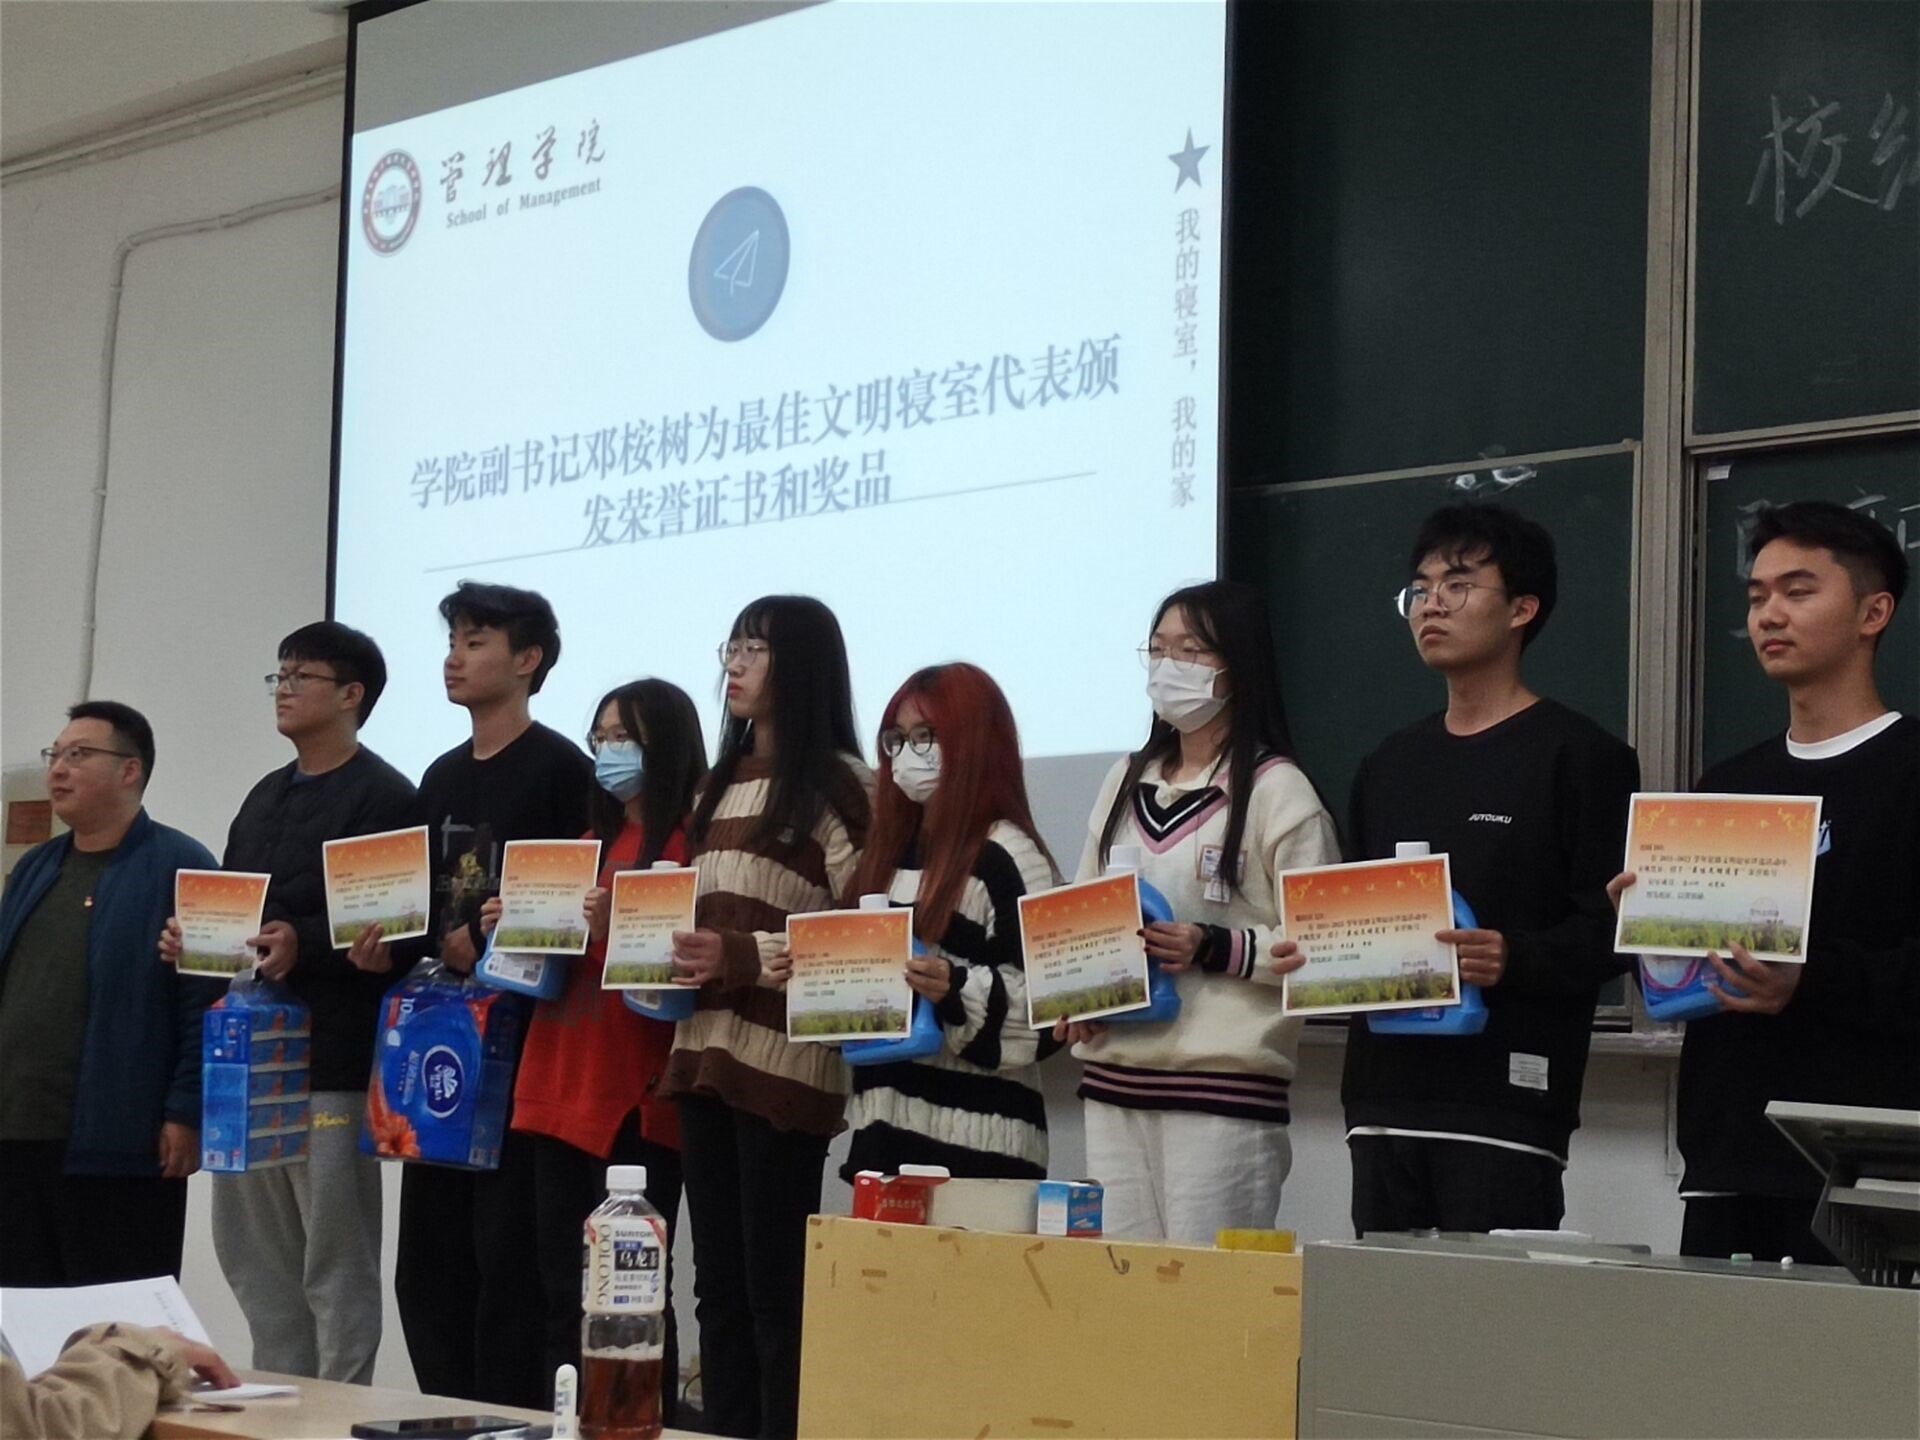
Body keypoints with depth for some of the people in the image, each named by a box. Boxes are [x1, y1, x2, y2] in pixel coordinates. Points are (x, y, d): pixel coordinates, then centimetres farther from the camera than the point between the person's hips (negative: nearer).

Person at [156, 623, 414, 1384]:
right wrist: (193, 935, 3)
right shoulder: (266, 797, 20)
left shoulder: (383, 796, -6)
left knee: (335, 1263, -3)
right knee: (253, 1257, 12)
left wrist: (303, 945, -25)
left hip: (332, 1060, -9)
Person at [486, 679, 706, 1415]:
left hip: (635, 1096, -8)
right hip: (561, 1084, 8)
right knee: (563, 1285, 8)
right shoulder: (593, 842, 19)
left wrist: (618, 932, -26)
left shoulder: (690, 844, -5)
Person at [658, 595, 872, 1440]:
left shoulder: (836, 783, -6)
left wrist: (745, 958, -19)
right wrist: (677, 949, 4)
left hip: (782, 1059, -8)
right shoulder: (723, 782, 18)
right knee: (718, 1283, 10)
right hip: (705, 1050, 8)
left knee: (774, 1285, -5)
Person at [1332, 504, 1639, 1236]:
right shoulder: (1388, 765, 20)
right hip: (1385, 1098, 6)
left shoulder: (1579, 756, 0)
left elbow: (1610, 933, -8)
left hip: (1507, 1105, -6)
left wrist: (1513, 959, -23)